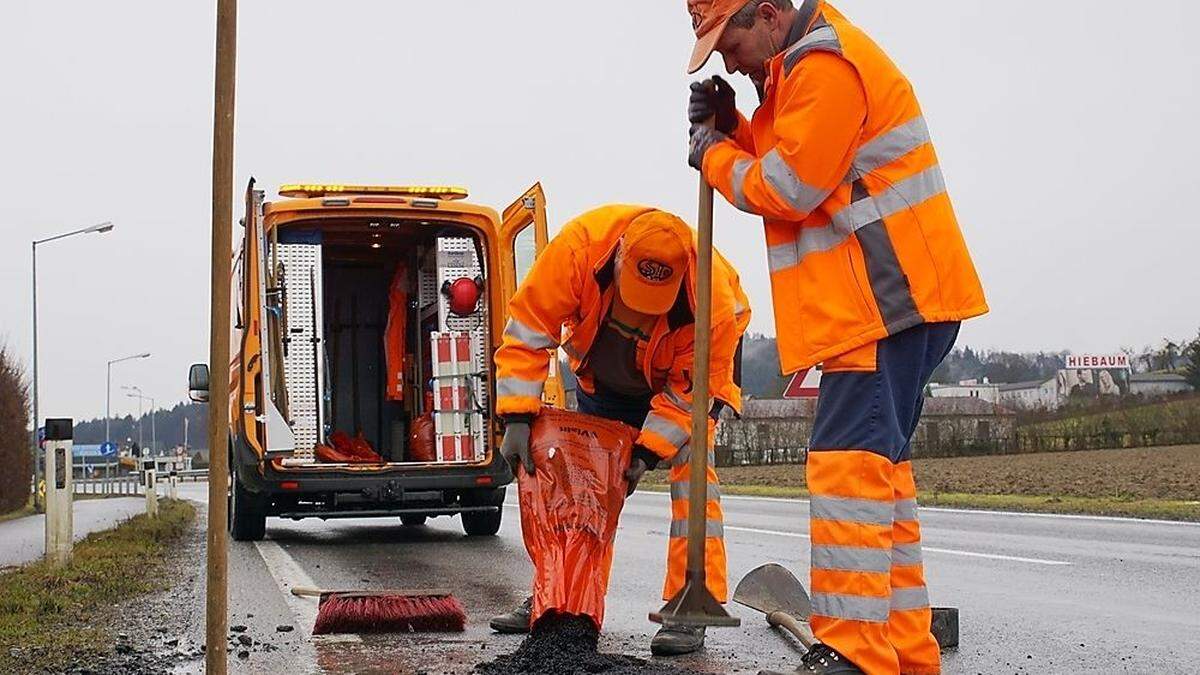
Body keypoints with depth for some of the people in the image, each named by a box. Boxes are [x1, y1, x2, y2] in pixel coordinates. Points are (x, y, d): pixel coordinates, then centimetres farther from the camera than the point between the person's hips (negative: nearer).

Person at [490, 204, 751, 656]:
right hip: (605, 377, 3)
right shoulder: (580, 245, -39)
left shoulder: (713, 301, -41)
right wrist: (517, 417, -35)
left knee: (692, 468, -20)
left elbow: (690, 389, -27)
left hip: (682, 373, -3)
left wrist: (648, 451, -32)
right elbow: (528, 328, -32)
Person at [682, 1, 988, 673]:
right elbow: (778, 168, 22)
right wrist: (731, 128, 7)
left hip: (885, 303, -11)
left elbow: (787, 189, -16)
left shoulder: (826, 65, -14)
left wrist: (714, 152, 0)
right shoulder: (803, 68, 20)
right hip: (880, 308, 11)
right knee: (881, 469, 12)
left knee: (849, 464, -15)